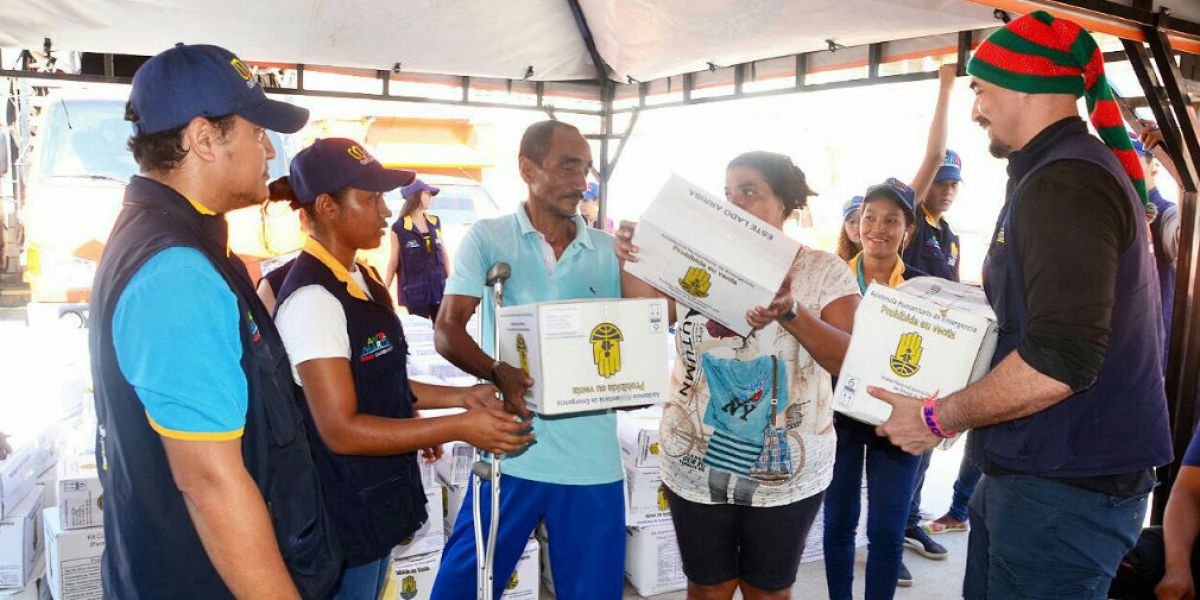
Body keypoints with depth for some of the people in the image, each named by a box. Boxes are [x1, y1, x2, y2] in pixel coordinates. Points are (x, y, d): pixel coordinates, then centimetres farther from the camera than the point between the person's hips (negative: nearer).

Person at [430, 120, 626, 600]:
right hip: (512, 450, -2)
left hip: (593, 457, 3)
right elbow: (447, 331, -7)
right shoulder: (488, 238, -1)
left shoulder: (609, 250, 8)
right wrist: (499, 374, -25)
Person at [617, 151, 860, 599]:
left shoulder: (823, 270, -5)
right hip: (697, 465, 2)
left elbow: (849, 360, -15)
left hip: (786, 472, -1)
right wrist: (631, 260, -19)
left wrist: (791, 314, -31)